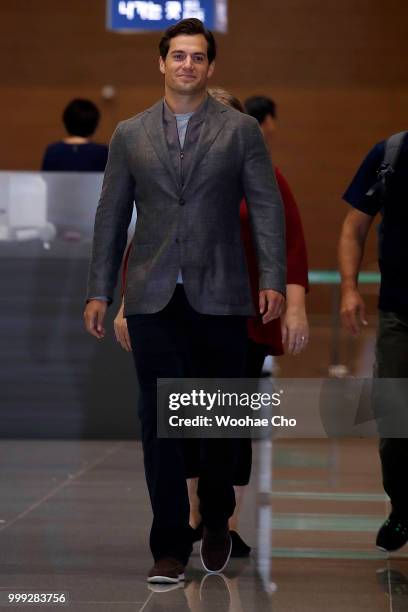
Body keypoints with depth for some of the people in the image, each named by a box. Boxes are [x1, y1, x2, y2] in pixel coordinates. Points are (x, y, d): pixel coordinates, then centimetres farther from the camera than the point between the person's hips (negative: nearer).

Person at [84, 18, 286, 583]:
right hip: (153, 299, 1)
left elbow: (267, 207, 1)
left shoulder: (241, 130, 5)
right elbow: (111, 215, 10)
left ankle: (216, 526, 27)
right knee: (160, 420, -1)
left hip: (219, 296, -1)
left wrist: (273, 279, -10)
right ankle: (170, 546, 6)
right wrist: (99, 291, 6)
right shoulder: (130, 134, 10)